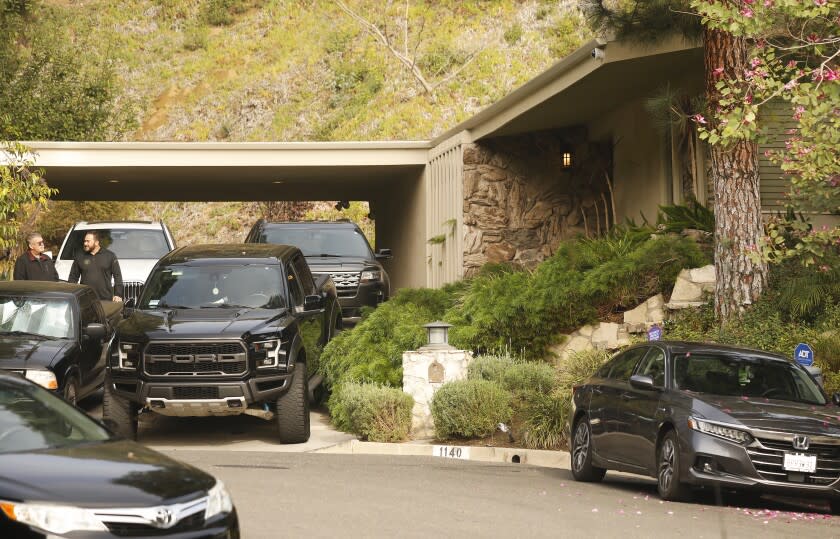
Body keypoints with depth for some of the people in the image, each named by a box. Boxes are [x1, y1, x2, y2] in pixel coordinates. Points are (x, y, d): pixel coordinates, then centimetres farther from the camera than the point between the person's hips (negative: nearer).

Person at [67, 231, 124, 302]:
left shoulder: (110, 256, 5)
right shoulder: (79, 257, 11)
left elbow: (117, 276, 4)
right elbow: (73, 277, 14)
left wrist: (118, 294, -4)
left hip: (106, 299, -1)